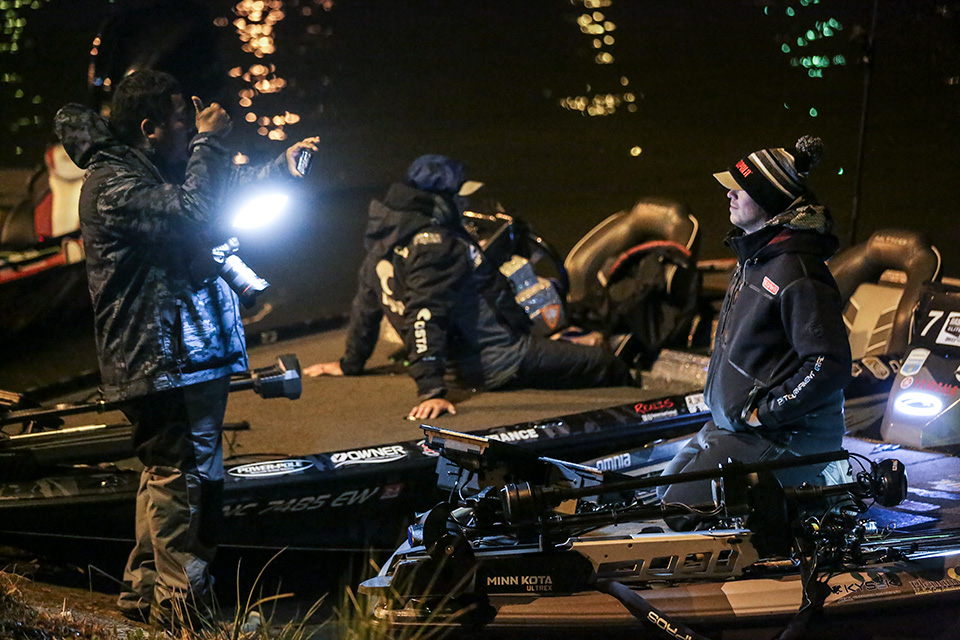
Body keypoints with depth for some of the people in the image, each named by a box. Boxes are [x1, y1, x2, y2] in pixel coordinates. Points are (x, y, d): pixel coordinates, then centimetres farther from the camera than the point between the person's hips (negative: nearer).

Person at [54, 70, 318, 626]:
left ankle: (145, 592, 27)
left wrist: (279, 167, 16)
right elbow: (196, 215, -29)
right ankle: (183, 606, -2)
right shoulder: (112, 183, -17)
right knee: (185, 476, -7)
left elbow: (219, 187, 30)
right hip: (164, 358, -11)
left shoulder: (161, 171, 15)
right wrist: (210, 144, -19)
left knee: (165, 474, 17)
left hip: (187, 347, 11)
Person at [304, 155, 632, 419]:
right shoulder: (430, 242, -17)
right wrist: (431, 391, -27)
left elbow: (366, 305, 15)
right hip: (503, 358, -7)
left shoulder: (383, 242, 7)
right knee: (606, 366, 2)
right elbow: (425, 315, -24)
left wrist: (351, 363, 26)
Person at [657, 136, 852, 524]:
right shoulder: (754, 257, 10)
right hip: (732, 424, 11)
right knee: (666, 491, 19)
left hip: (784, 439, -11)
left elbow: (829, 366, -28)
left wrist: (764, 412, -21)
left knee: (680, 511, -16)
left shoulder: (795, 273, -23)